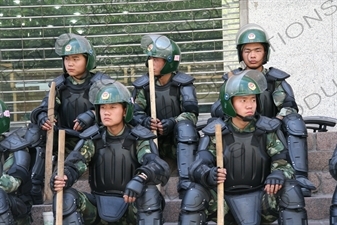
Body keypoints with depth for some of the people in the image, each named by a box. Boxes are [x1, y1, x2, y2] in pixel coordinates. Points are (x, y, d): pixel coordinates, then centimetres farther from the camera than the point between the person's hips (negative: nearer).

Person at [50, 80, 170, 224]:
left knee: (150, 193, -32)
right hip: (99, 206, 2)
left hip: (131, 207, -2)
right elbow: (73, 165, -15)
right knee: (66, 197, -23)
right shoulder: (92, 139, 0)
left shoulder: (138, 139, -6)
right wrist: (61, 178, -40)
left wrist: (141, 178, -47)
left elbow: (159, 166, -24)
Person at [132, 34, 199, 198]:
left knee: (185, 126, -34)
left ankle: (186, 186, -38)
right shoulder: (143, 85, 0)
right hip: (153, 139, 2)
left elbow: (192, 113, -15)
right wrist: (145, 121, -27)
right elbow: (135, 113, -3)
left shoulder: (183, 83, -7)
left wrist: (172, 122, -34)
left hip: (180, 141, -2)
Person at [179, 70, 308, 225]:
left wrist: (279, 174, -32)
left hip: (261, 196, 1)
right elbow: (198, 167, -13)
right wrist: (209, 174, -39)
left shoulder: (267, 130, -3)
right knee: (193, 196, -25)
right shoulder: (215, 133, -4)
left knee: (291, 191, -25)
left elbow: (283, 162, -6)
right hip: (227, 198, 0)